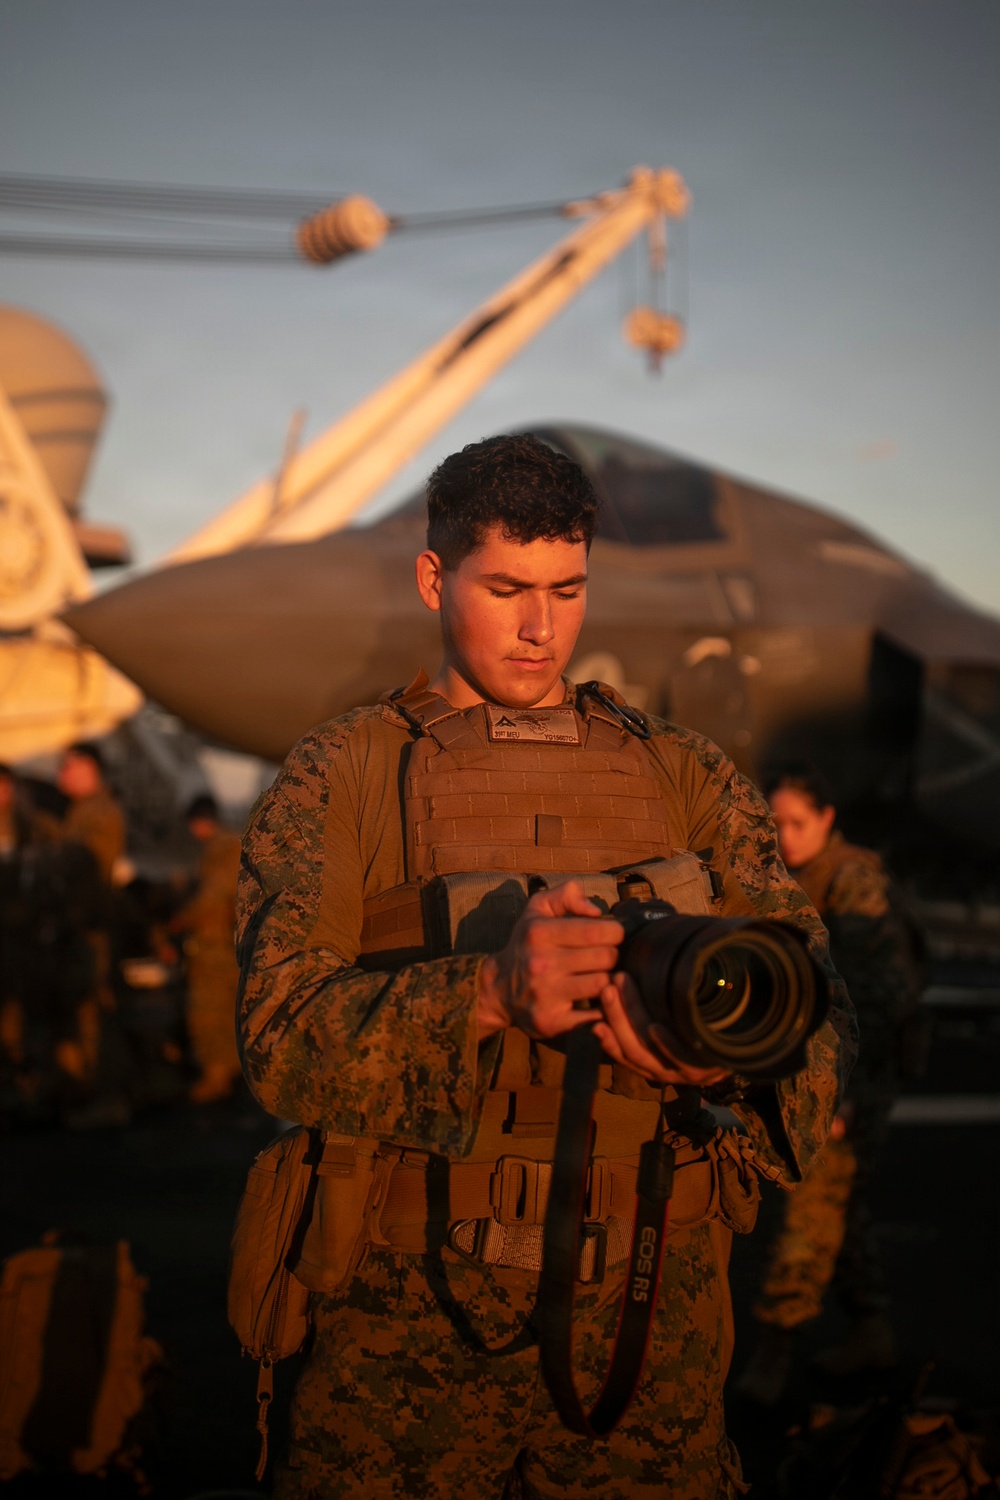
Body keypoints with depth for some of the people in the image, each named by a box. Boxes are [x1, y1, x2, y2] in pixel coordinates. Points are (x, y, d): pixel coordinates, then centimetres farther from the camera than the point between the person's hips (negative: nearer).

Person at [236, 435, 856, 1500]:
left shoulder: (683, 775, 9)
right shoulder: (339, 777, 2)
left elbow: (819, 1018, 0)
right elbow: (283, 1037, -11)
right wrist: (488, 993, -29)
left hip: (642, 1322, 2)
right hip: (413, 1313, -2)